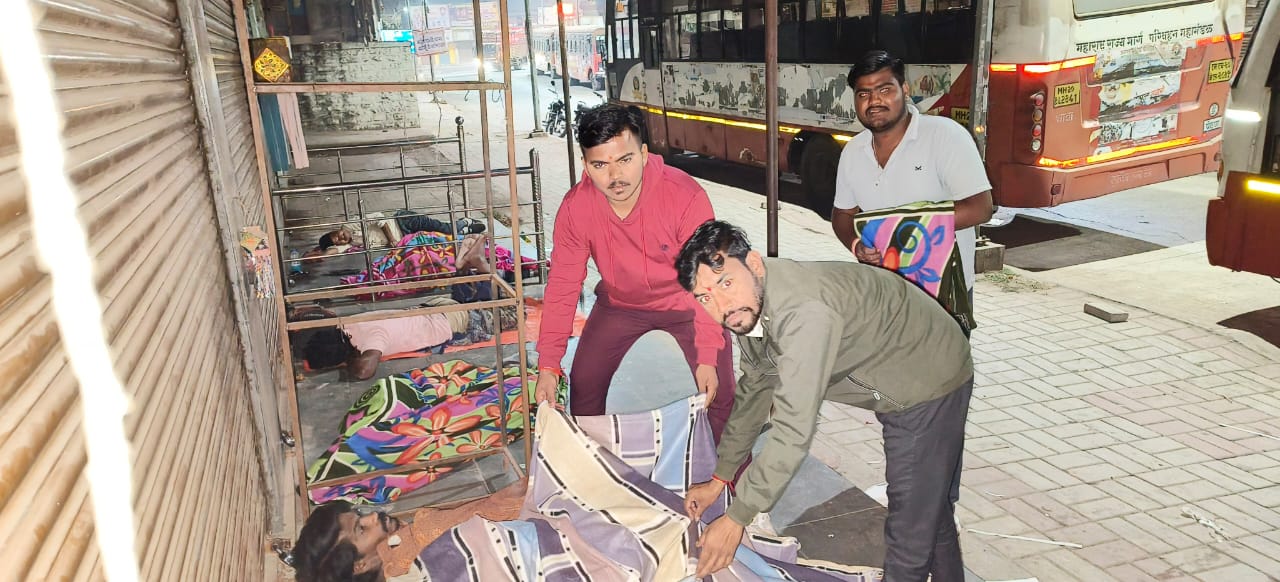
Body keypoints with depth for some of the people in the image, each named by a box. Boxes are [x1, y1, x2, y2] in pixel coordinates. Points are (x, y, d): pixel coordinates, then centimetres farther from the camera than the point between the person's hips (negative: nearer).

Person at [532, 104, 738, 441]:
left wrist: (707, 358, -27)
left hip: (685, 305, -3)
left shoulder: (686, 197, -31)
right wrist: (548, 365, -17)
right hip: (620, 305, 3)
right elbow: (563, 286, -13)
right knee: (584, 387, 2)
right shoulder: (575, 207, -20)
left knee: (716, 396, -7)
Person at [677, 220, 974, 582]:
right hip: (897, 389, 9)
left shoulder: (805, 311, -38)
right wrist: (719, 479, 8)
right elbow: (755, 391, 6)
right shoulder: (750, 305, -8)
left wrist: (736, 518, -29)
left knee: (912, 528, -3)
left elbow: (794, 432, -38)